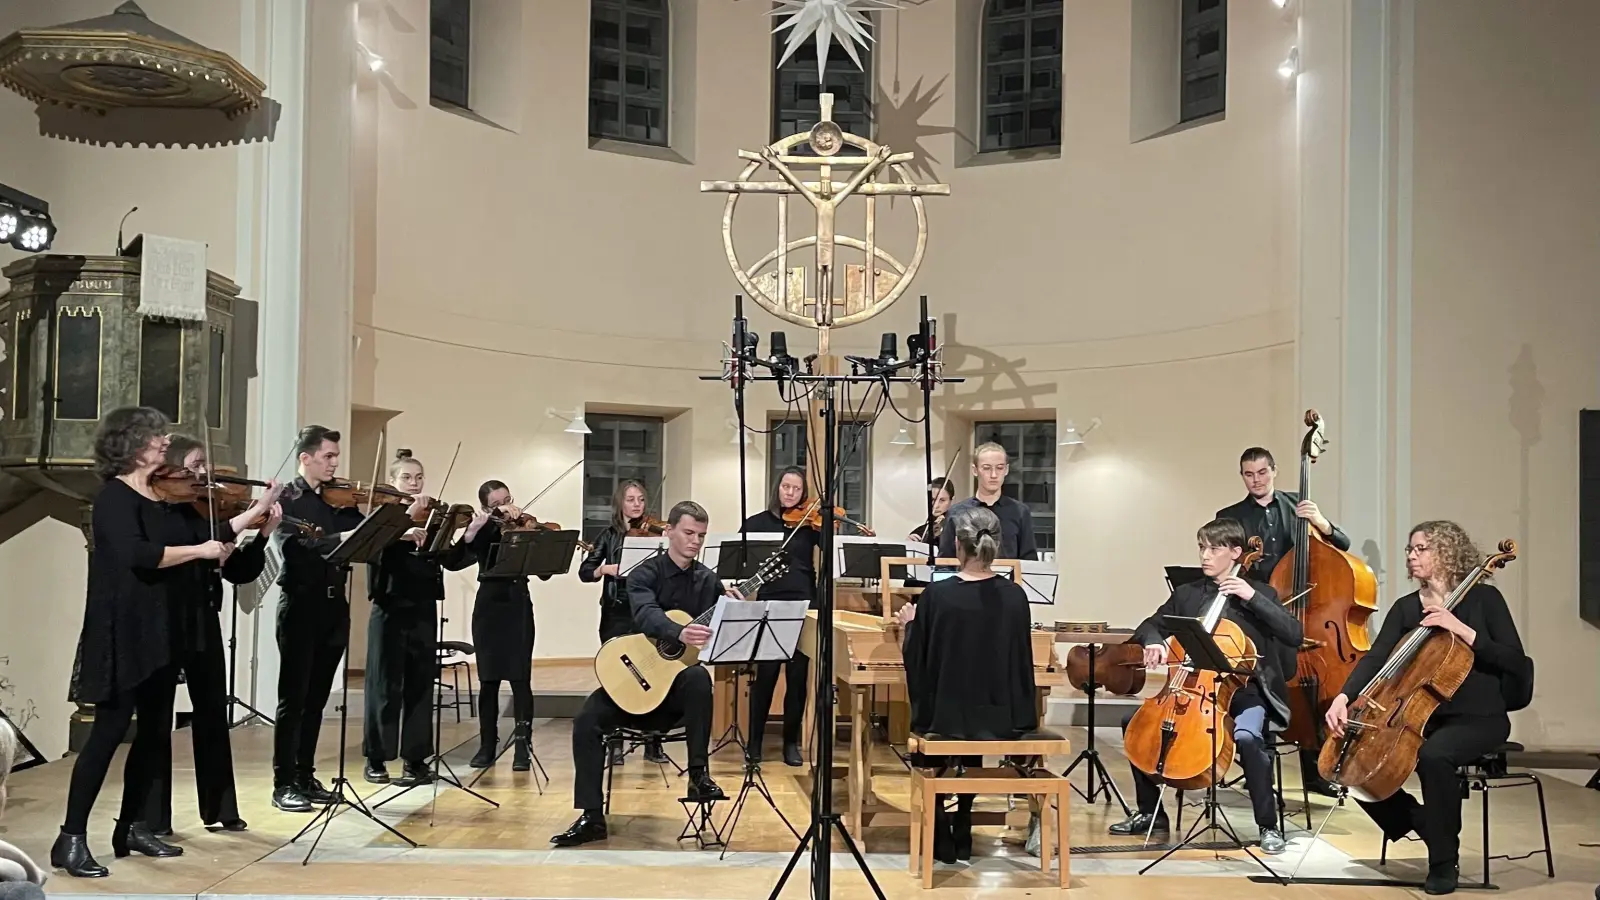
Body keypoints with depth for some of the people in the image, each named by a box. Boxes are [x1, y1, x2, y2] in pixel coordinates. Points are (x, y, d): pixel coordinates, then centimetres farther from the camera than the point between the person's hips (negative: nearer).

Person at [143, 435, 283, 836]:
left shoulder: (208, 512, 8)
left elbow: (240, 572, 6)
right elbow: (199, 542, -27)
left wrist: (264, 533, -8)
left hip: (203, 623, 6)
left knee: (213, 714, 11)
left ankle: (219, 809, 20)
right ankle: (153, 816, 9)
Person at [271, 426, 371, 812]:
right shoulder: (288, 498, -5)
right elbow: (301, 543, -22)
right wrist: (342, 538, -36)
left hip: (334, 605, 6)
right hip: (302, 605, -6)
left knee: (316, 698, 12)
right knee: (293, 698, -2)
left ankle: (306, 777, 20)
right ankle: (284, 784, 4)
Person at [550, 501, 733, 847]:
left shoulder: (707, 580, 3)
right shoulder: (644, 574, -6)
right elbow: (646, 614, -29)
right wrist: (680, 633, -49)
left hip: (681, 677, 1)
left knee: (699, 678, -35)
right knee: (587, 721, -21)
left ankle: (699, 776, -26)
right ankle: (591, 816, -12)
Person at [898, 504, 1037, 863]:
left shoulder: (936, 596, -14)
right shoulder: (1015, 597, -6)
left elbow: (917, 661, -4)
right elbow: (1022, 660, 6)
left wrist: (911, 625, 14)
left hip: (949, 718, -3)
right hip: (1003, 721, 3)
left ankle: (941, 836, 28)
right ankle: (962, 834, 35)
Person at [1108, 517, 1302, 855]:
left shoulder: (1259, 593, 0)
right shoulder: (1187, 594, 10)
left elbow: (1294, 635, -13)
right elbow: (1150, 626, 14)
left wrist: (1252, 597, -19)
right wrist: (1154, 642, -10)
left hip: (1244, 691, -5)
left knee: (1247, 736, -36)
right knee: (1135, 721, -10)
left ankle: (1268, 825, -17)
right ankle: (1151, 813, 5)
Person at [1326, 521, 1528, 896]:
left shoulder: (1483, 598, -4)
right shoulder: (1405, 607, 7)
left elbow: (1515, 661, -11)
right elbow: (1376, 657, -6)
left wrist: (1462, 630, -22)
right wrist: (1344, 697, -23)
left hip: (1478, 719, -5)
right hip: (1422, 717, 5)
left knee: (1433, 755, -37)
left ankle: (1445, 861, -17)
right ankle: (1429, 827, 7)